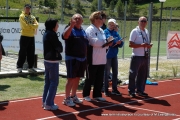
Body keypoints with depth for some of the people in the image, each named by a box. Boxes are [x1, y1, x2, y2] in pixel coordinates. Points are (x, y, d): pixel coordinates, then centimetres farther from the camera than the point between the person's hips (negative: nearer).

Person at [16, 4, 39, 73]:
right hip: (24, 37, -5)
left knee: (31, 53, 8)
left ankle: (30, 67, 16)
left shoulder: (32, 17, 15)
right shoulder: (22, 16, -2)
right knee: (22, 53, -4)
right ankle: (19, 67, 2)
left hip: (32, 37, 5)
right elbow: (25, 26, -15)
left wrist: (29, 25, -14)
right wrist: (32, 26, -5)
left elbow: (36, 25, 0)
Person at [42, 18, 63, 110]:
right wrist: (59, 49, 5)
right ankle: (49, 104, -4)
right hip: (53, 61, -9)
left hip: (47, 60, 9)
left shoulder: (46, 34, 11)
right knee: (54, 82, -4)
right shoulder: (52, 34, -17)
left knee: (48, 81, 15)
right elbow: (59, 47, -16)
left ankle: (45, 101, 21)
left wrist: (57, 50, -3)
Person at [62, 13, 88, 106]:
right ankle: (67, 98, 3)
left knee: (77, 78, 13)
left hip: (82, 58, 7)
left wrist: (86, 57, 16)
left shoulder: (83, 31, 12)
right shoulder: (70, 29, -9)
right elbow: (64, 36, -32)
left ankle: (73, 96, 26)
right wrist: (71, 25, -43)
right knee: (71, 78, -5)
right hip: (72, 58, -7)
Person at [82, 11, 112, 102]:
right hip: (93, 59, -8)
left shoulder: (101, 30, 16)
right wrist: (106, 42, -11)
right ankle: (86, 95, 14)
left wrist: (107, 44, -4)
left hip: (101, 59, 8)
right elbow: (94, 42, -21)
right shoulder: (90, 29, -11)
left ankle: (97, 95, 21)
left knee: (99, 78, 11)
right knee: (90, 78, 2)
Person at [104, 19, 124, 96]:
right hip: (107, 55, -6)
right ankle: (106, 90, 9)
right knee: (107, 73, 1)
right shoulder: (105, 32, -4)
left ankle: (114, 89, 19)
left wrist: (120, 42, -14)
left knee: (115, 73, 9)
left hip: (114, 55, 6)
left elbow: (121, 44, 8)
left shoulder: (116, 33, 13)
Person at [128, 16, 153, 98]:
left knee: (143, 74, 12)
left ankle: (140, 90, 23)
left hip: (145, 56, 8)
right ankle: (131, 91, 5)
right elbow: (130, 44, -15)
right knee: (133, 74, -4)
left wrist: (149, 46, -1)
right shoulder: (135, 31, -9)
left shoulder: (146, 31, 14)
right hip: (137, 56, -7)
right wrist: (141, 45, -24)